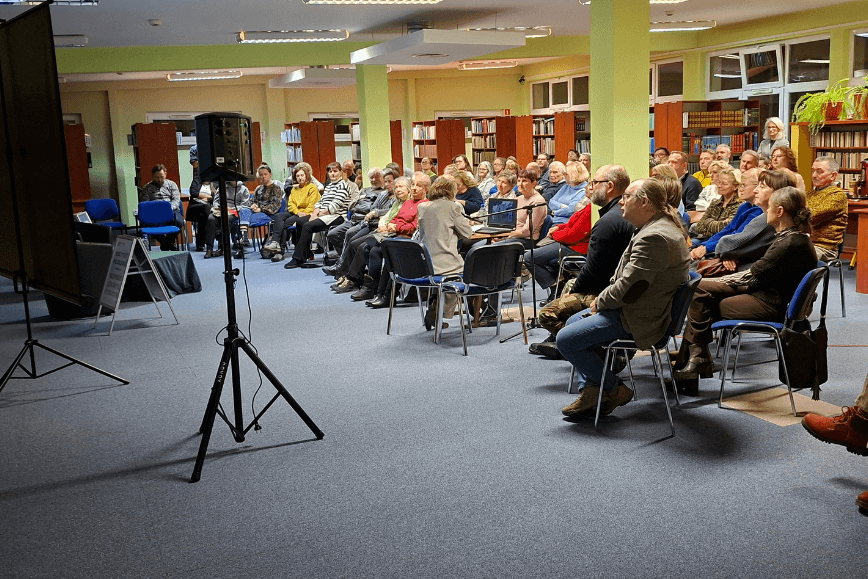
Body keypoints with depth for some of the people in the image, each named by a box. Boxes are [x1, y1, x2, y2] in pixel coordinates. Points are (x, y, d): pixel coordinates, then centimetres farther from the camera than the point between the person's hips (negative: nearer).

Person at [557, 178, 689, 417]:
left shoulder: (654, 237, -26)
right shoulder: (661, 227, 11)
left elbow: (627, 289, -27)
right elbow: (625, 278, 16)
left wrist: (600, 302, -9)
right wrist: (602, 299, 5)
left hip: (638, 319, -12)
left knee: (566, 340, -12)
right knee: (573, 322, 20)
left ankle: (615, 389, 3)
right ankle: (591, 389, 15)